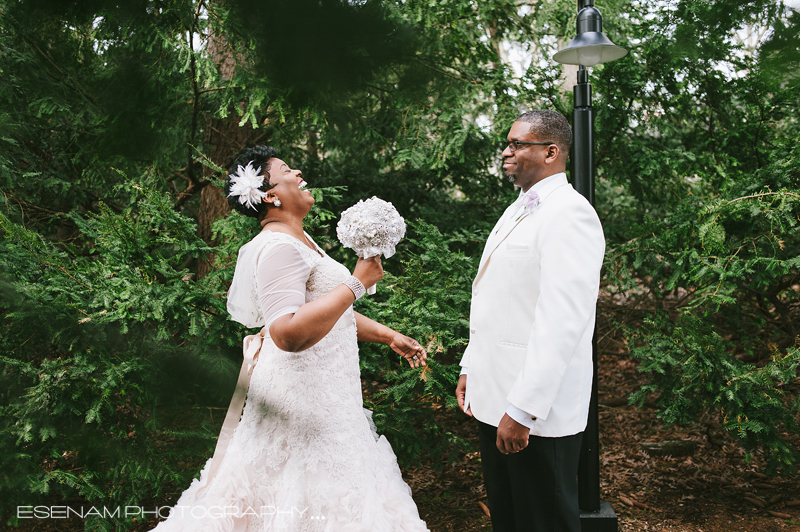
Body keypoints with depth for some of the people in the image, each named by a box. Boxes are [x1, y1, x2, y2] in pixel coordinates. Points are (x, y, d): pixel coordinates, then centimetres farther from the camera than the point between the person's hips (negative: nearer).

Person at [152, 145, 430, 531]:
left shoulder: (300, 240, 14)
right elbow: (289, 333, -32)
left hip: (322, 394, 10)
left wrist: (388, 335, 16)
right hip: (303, 401, -10)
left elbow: (331, 311, 21)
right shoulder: (278, 246, -19)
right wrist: (356, 282, -26)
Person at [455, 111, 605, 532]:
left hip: (538, 414, -9)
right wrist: (469, 368, 17)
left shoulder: (569, 213, -16)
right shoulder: (517, 211, 15)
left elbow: (563, 321, -24)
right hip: (493, 400, 9)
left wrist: (522, 410, -25)